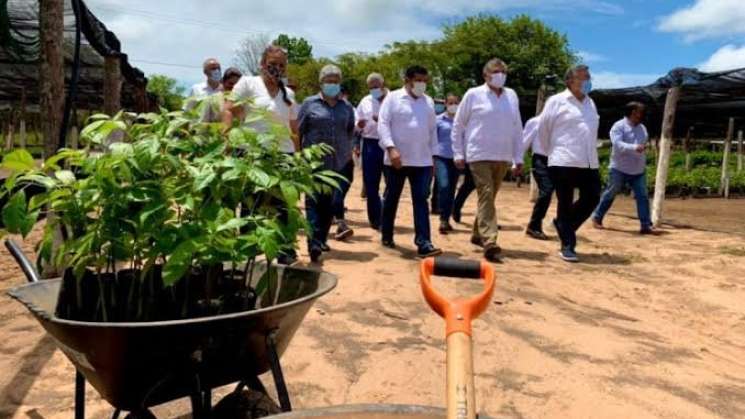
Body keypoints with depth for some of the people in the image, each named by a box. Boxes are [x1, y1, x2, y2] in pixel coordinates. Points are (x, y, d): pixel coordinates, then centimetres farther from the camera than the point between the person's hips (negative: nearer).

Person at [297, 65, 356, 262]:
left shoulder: (346, 107, 13)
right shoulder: (310, 104, 4)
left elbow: (351, 133, 21)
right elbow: (299, 131, 6)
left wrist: (348, 152, 14)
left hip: (340, 163, 3)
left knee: (331, 203, 5)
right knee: (315, 202, -8)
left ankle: (321, 239, 18)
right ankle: (314, 244, -13)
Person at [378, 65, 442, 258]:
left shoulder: (428, 102, 13)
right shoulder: (393, 98, -2)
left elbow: (432, 129, 17)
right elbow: (383, 124, -9)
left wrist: (432, 154, 14)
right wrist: (391, 148, -21)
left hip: (422, 161, 3)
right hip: (396, 160, -3)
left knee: (421, 201, -4)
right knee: (391, 199, 9)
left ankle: (423, 243, -7)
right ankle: (387, 236, 26)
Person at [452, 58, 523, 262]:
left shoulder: (512, 96, 9)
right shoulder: (473, 94, -1)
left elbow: (517, 128, 13)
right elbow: (458, 125, 4)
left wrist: (518, 157, 10)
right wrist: (458, 154, 1)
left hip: (503, 158, 4)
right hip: (479, 156, -4)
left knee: (489, 197, 13)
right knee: (486, 196, -13)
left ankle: (478, 234, 29)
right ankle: (489, 242, -18)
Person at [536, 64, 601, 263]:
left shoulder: (590, 103, 15)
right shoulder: (556, 101, -4)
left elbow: (592, 132, 21)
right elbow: (543, 129, 0)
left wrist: (591, 154, 16)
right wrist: (552, 152, 8)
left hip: (589, 163, 6)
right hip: (564, 162, -6)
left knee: (592, 199, 6)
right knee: (565, 204, 1)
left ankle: (563, 224, 29)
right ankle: (567, 246, 11)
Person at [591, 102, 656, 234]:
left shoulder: (642, 128, 12)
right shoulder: (619, 126, -11)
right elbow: (617, 144, -25)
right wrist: (634, 148, -38)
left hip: (638, 171, 6)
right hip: (619, 170, -5)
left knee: (643, 197, -3)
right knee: (610, 195, 7)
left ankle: (646, 225, -1)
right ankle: (597, 218, 24)